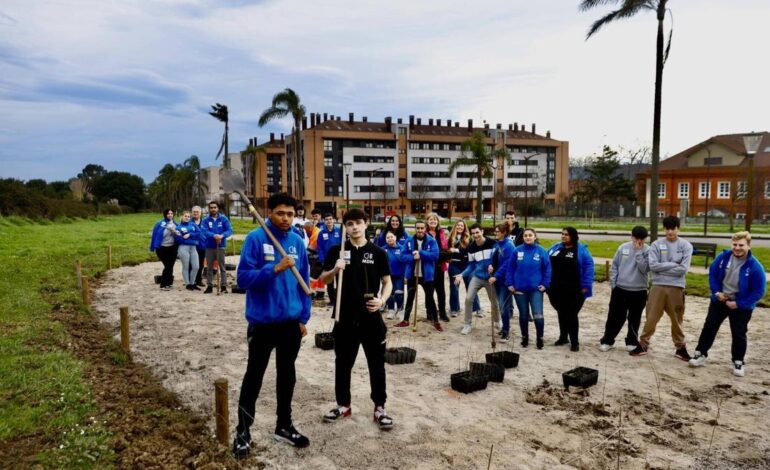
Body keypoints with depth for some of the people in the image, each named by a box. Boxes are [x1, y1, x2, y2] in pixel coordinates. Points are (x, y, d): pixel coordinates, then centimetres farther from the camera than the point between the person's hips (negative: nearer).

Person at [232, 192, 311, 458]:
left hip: (291, 322, 4)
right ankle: (243, 431, 25)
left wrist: (303, 317, 7)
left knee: (287, 375, 16)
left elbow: (303, 282, 8)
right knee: (254, 376, 9)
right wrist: (274, 269, -28)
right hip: (262, 322, -4)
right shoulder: (255, 239, -12)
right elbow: (243, 278, -16)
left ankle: (284, 426, 33)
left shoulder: (297, 242, 2)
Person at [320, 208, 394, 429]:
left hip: (371, 317, -1)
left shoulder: (377, 252, -2)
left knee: (376, 364, 8)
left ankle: (380, 407, 22)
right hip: (345, 317, 1)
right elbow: (323, 280, 4)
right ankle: (343, 404, 29)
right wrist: (335, 270, -17)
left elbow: (387, 282, 2)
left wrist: (382, 299, -17)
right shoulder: (337, 250, 1)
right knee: (343, 363, 13)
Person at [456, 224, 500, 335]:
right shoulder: (471, 247, -4)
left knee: (494, 301, 11)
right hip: (477, 277, 2)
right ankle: (467, 324, 5)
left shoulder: (492, 243, -14)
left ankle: (497, 321, 39)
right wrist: (461, 275, -11)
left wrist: (492, 265, -32)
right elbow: (471, 266, 2)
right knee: (468, 299, -10)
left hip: (490, 278, -2)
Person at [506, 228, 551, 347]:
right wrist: (509, 284, -2)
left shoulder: (541, 251, -3)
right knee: (523, 315, 13)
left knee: (538, 316, -8)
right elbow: (510, 268, 2)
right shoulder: (517, 251, -2)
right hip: (519, 289, 2)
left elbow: (547, 269, 1)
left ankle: (540, 338, 13)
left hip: (536, 289, -1)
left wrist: (545, 284, -4)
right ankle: (524, 337, 30)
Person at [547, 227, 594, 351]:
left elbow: (589, 267, -9)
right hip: (557, 289, 5)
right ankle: (563, 337, 30)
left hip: (574, 290, -5)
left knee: (572, 315, 0)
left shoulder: (581, 250, -7)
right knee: (561, 314, 15)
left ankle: (574, 342, 10)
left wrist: (585, 285, -14)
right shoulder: (555, 248, 7)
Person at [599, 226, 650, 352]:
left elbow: (644, 268, -20)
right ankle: (607, 340, 17)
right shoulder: (623, 248, 1)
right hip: (620, 289, 1)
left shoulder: (648, 251, -6)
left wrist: (638, 251, -19)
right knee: (615, 317, 7)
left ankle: (632, 342, 26)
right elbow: (614, 266, 6)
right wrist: (613, 284, 1)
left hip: (639, 292, -1)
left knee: (634, 319, 11)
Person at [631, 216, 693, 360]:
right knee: (651, 318, 5)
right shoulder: (656, 245, 0)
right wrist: (673, 264, -11)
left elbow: (683, 269, -10)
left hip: (676, 287, 0)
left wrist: (662, 269, -10)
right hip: (658, 286, 0)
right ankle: (643, 344, 17)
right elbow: (653, 266, -10)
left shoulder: (686, 246, -1)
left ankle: (680, 347, 27)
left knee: (677, 319, 12)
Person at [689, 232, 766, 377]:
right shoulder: (724, 257, -11)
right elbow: (712, 273, 4)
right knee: (709, 327, 8)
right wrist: (716, 291, -7)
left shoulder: (755, 266, -21)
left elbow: (759, 291, -16)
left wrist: (739, 304, -18)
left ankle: (738, 362, 23)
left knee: (738, 334, 6)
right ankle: (700, 354, 21)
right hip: (720, 300, 3)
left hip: (741, 306, -3)